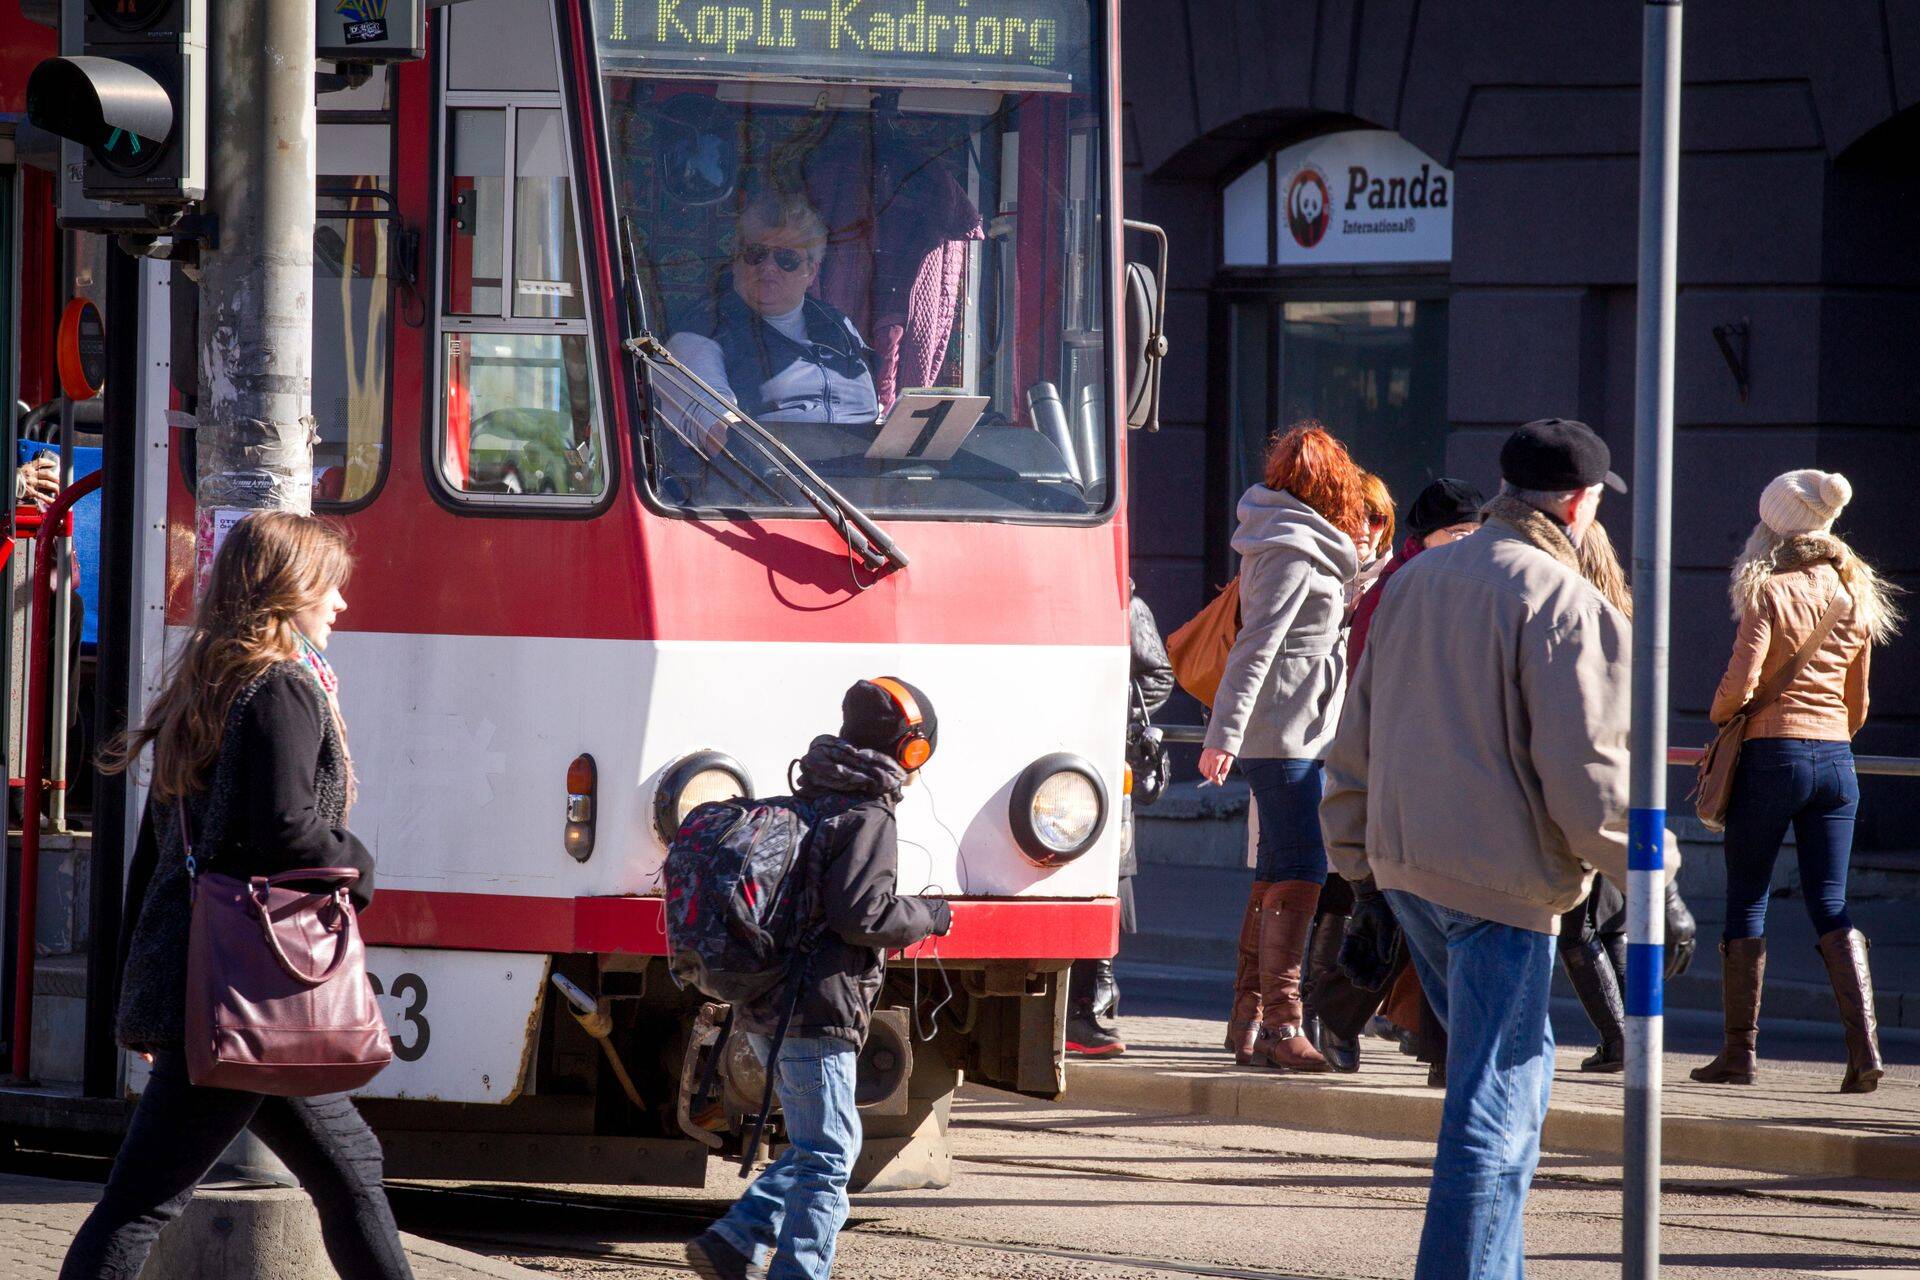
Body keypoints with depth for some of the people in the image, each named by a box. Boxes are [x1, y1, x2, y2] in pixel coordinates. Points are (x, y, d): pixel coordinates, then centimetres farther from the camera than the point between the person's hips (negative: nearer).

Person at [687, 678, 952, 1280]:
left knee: (818, 1146, 16)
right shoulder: (867, 818, -12)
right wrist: (929, 917, -4)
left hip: (766, 1008, 9)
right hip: (818, 1012, -9)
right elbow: (862, 915, -19)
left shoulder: (805, 804, 16)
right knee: (827, 1155, -3)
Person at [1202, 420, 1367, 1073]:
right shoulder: (1295, 553, -14)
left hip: (1280, 733, 10)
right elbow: (1255, 647, -19)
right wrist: (1225, 735, -22)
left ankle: (1248, 1016, 20)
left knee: (1275, 875, 14)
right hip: (1287, 732, -10)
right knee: (1299, 875, -13)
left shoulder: (1296, 545, 15)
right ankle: (1281, 1024, -17)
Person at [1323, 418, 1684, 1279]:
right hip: (1501, 884, -8)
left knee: (1518, 1070, 21)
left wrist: (1365, 881, 24)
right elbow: (1583, 768, -16)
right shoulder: (1564, 604, -11)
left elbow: (1356, 747, 19)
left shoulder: (1415, 582, 14)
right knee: (1492, 1105, -5)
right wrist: (1653, 879, -8)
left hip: (1406, 873, 8)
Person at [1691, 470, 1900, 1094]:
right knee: (1831, 907, 6)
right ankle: (1864, 1044, -9)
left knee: (1745, 903, 4)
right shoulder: (1856, 599, 11)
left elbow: (1741, 681, -16)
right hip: (1836, 761, 5)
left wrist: (1719, 716, 4)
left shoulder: (1771, 592, -8)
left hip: (1772, 755, -5)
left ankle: (1740, 1052, 5)